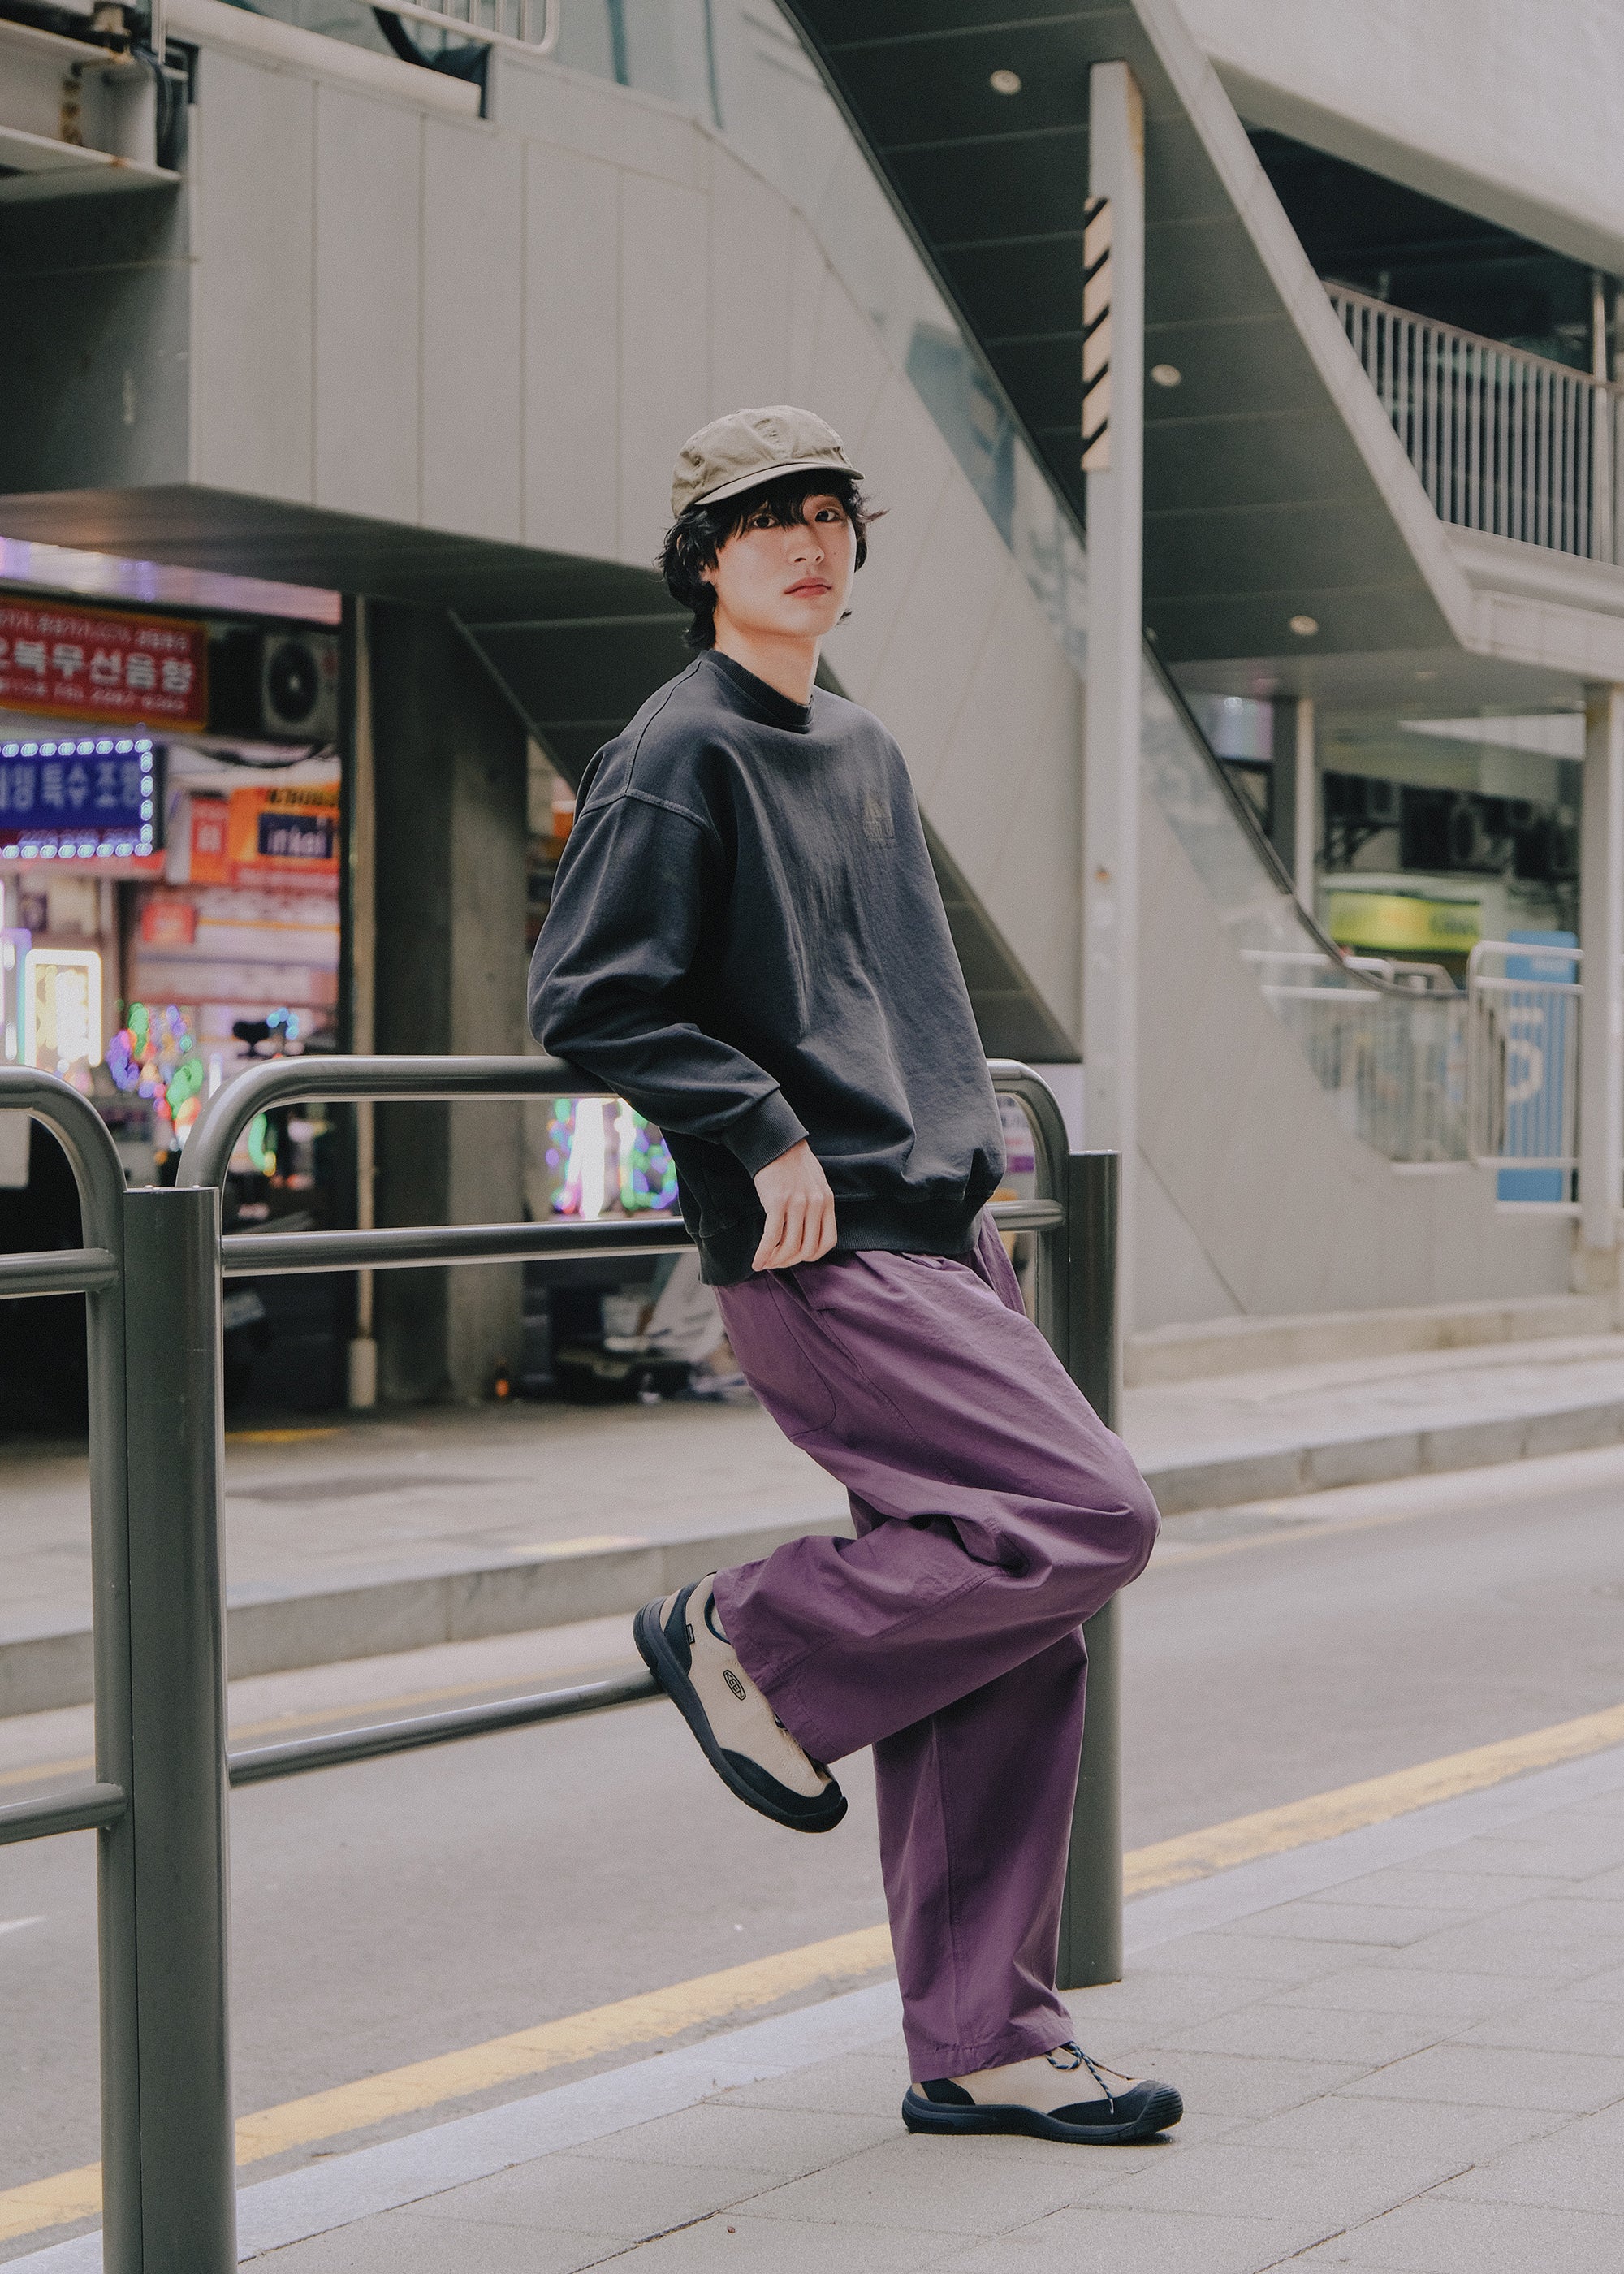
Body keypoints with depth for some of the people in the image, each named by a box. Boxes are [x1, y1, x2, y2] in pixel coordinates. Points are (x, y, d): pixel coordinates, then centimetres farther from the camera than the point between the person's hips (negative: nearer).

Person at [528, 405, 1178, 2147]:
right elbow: (586, 1001, -13)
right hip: (824, 1258, -8)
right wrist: (764, 1138, -16)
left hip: (939, 1235, 8)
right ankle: (756, 1642, 1)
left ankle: (982, 2048, 10)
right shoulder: (679, 759, -6)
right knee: (1090, 1516, -19)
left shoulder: (865, 756, 20)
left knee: (1007, 1648, 4)